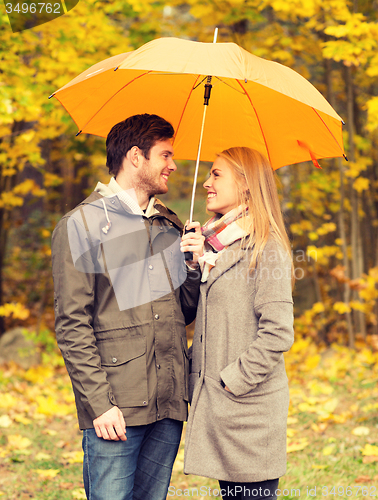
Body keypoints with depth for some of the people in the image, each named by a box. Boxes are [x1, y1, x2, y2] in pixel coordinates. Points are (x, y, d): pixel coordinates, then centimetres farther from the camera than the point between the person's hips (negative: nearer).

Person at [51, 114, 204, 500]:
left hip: (169, 406, 6)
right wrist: (99, 402, -15)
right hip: (115, 408, -6)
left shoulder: (171, 226, 17)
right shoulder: (80, 226, -1)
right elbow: (71, 326, -8)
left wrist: (196, 264, 0)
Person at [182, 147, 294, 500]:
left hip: (251, 403, -8)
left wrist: (235, 379, -15)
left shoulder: (266, 248, -10)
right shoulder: (214, 247, 15)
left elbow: (278, 333, -17)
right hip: (214, 402, 8)